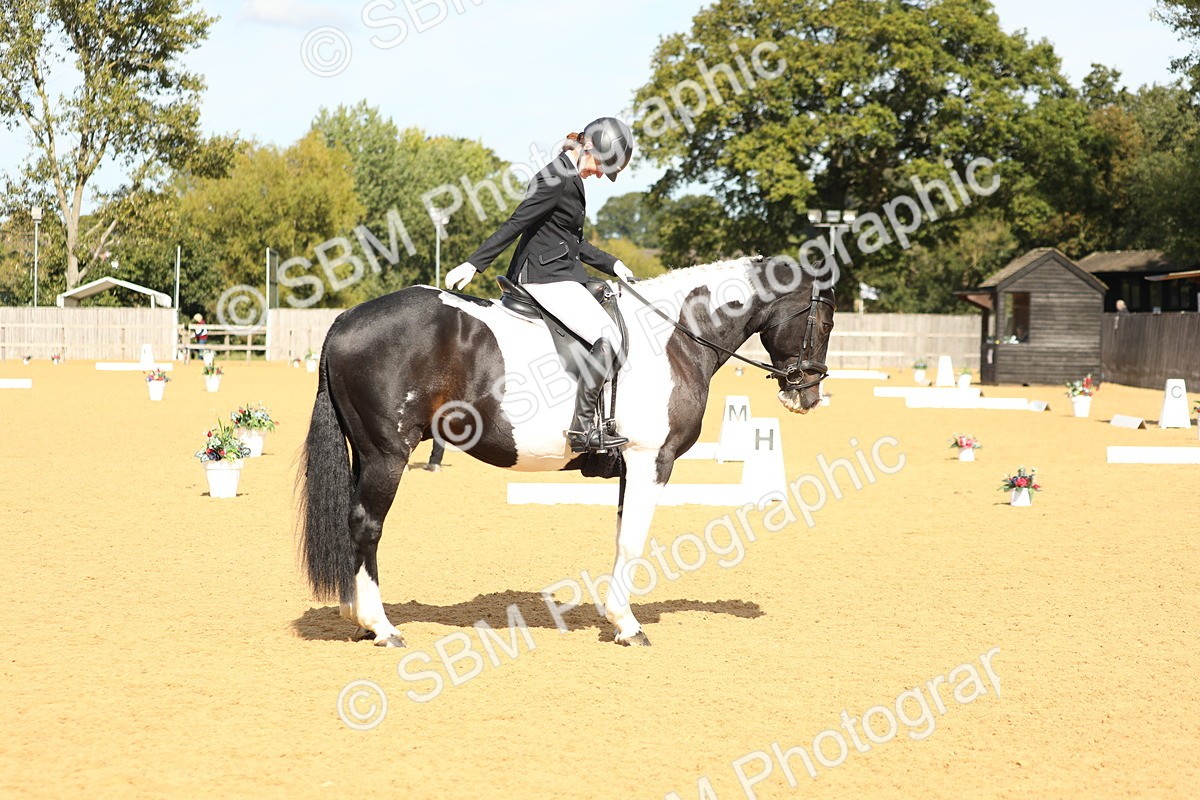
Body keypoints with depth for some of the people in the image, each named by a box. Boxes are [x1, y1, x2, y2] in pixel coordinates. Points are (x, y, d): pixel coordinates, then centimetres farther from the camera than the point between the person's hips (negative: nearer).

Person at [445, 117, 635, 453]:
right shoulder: (557, 178, -13)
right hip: (547, 277, -11)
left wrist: (612, 265, 20)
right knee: (609, 336, -19)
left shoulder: (571, 179, 18)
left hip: (559, 273, 11)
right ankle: (582, 427, -22)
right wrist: (473, 265, -22)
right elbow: (515, 225, -19)